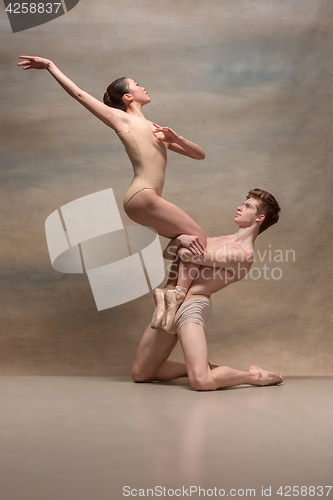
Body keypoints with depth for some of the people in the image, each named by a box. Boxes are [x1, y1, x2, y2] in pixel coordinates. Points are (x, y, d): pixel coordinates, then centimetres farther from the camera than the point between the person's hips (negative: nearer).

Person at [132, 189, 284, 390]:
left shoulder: (245, 254, -9)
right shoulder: (218, 241, 21)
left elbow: (189, 254, -14)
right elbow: (167, 253, 17)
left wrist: (179, 246, 9)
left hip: (191, 305, -9)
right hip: (170, 302, 9)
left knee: (202, 382, -26)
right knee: (140, 374, 11)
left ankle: (254, 376, 1)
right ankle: (203, 367, 25)